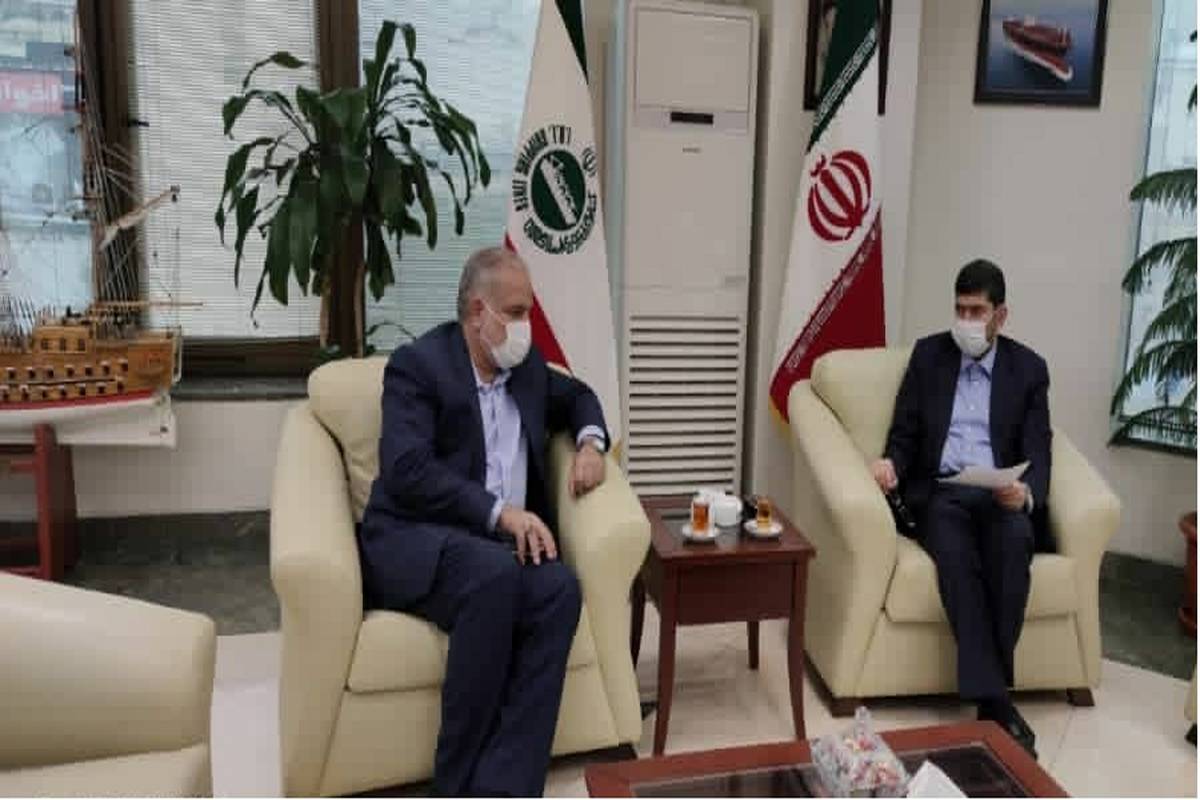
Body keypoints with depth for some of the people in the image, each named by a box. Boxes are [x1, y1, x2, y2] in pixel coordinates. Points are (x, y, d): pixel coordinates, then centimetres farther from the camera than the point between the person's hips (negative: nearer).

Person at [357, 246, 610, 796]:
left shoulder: (526, 365, 15)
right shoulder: (417, 363, -4)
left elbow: (577, 397, 33)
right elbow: (406, 471, -17)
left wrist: (590, 442, 10)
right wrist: (499, 512, -24)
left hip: (503, 546, 5)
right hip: (417, 540, -5)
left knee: (560, 587, -28)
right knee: (497, 573, -37)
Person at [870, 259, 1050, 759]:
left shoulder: (1029, 368, 10)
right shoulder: (929, 354, 11)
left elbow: (1037, 450, 2)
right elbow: (905, 432, 9)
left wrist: (1027, 493, -21)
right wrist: (891, 461, -15)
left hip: (1000, 495, 1)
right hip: (938, 492, 0)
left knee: (1015, 541, -34)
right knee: (955, 554, -33)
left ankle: (990, 687, -23)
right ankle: (995, 700, -30)